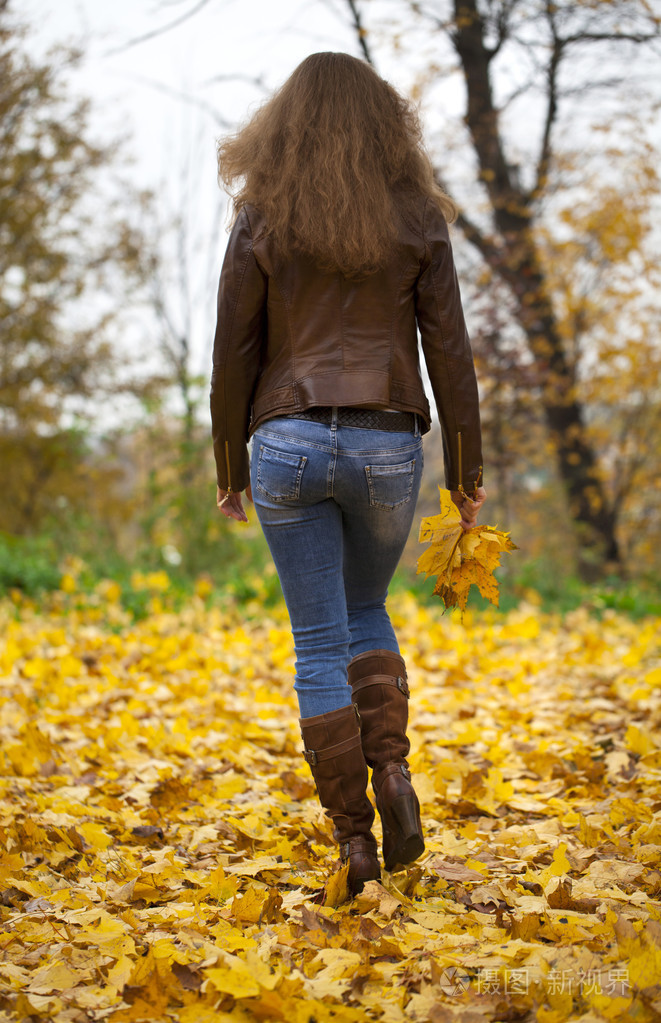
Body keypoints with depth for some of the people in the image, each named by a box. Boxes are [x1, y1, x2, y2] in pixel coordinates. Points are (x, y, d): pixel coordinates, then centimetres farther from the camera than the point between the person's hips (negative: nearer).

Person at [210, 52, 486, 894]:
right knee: (364, 611, 23)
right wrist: (466, 470, 8)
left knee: (320, 643, 6)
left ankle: (352, 837, 4)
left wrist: (229, 468, 12)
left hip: (289, 444, -1)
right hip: (386, 446, 1)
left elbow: (233, 354, 1)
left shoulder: (260, 222, 0)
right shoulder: (418, 220, 1)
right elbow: (448, 352, 0)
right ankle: (392, 770, 3)